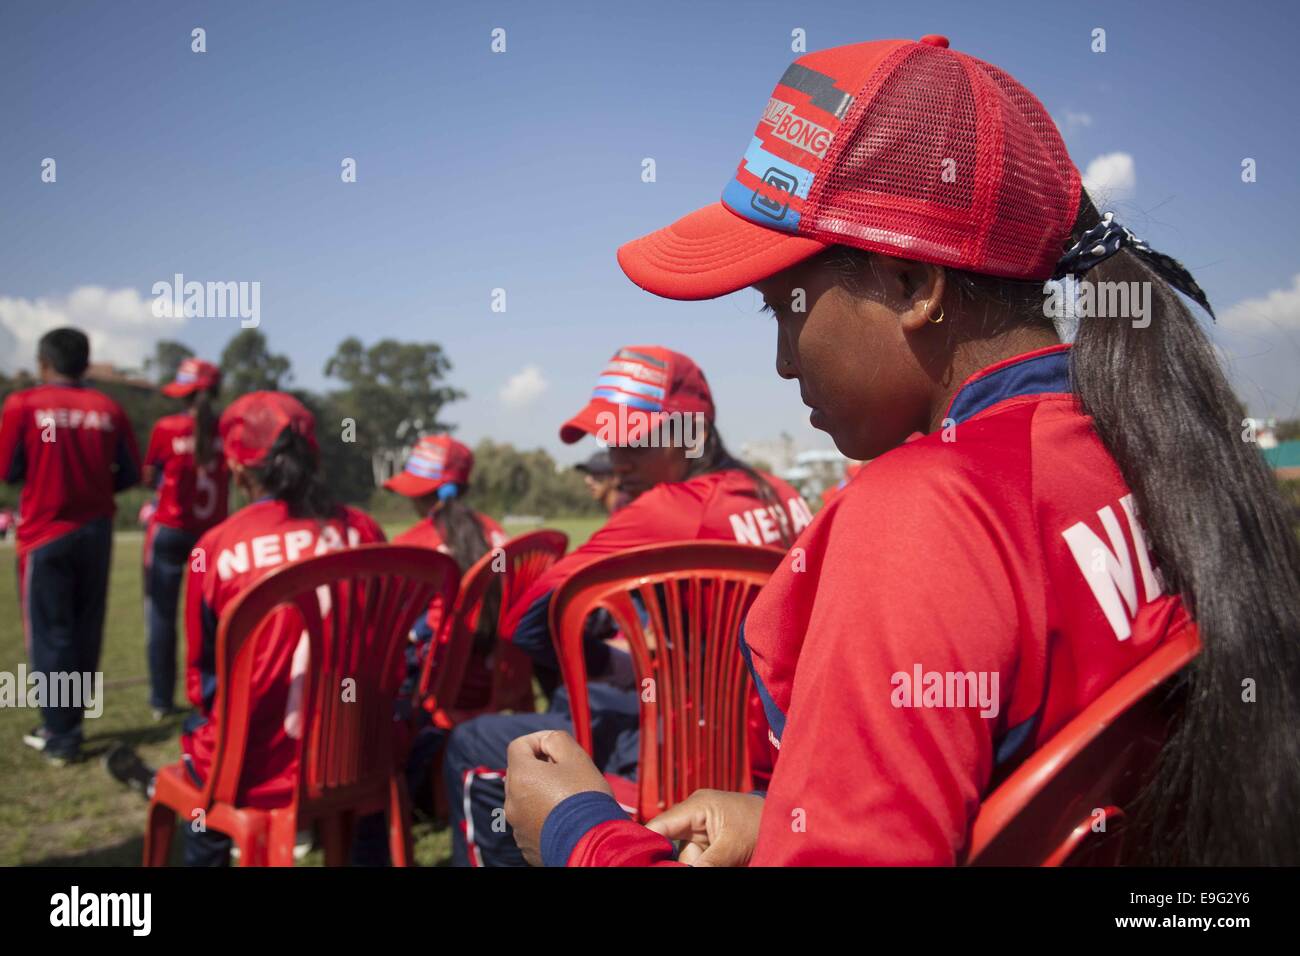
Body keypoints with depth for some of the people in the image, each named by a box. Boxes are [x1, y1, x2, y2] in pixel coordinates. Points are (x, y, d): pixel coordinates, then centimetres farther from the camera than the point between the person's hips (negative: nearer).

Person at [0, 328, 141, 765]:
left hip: (45, 534, -3)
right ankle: (66, 725, 24)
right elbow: (130, 474, 2)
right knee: (85, 631, 13)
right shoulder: (108, 409, -1)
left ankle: (61, 738, 8)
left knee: (50, 635, 4)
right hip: (95, 533, 3)